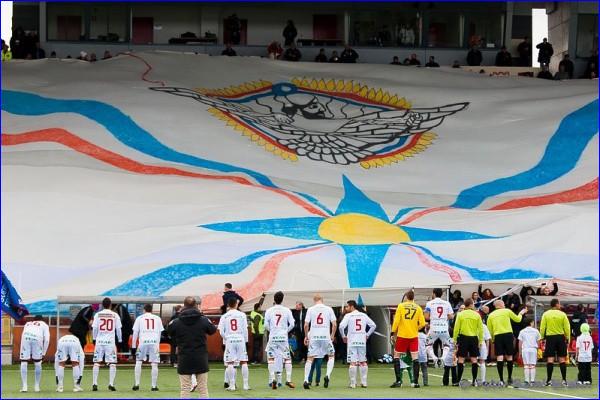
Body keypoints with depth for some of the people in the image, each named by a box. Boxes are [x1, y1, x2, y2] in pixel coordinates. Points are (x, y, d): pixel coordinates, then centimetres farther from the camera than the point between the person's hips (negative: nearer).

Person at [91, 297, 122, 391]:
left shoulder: (98, 314, 3)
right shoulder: (115, 315, 1)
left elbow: (94, 328, 2)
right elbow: (118, 329, 3)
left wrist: (94, 339, 16)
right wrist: (120, 340, 14)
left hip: (99, 341, 1)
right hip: (110, 341, -1)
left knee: (96, 362, 5)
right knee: (112, 363, 2)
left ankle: (94, 384, 0)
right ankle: (111, 384, -6)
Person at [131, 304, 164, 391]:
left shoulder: (140, 318, 11)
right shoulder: (157, 318, 15)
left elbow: (135, 333, 8)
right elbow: (160, 332, 16)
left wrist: (133, 346, 11)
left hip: (143, 342, -1)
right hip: (154, 342, 1)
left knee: (138, 362, 10)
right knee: (154, 364, 3)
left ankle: (137, 384, 5)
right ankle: (154, 386, 2)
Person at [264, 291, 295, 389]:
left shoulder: (269, 311, 0)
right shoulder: (287, 310, 0)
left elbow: (266, 325, -2)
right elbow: (292, 324, -2)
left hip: (273, 337, 0)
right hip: (283, 337, 0)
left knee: (271, 358, 7)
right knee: (287, 358, 9)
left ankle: (272, 378, -7)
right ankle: (288, 380, 4)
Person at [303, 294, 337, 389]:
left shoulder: (310, 310, 2)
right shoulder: (329, 309, 3)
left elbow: (306, 325, -1)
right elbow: (334, 324, -1)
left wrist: (306, 336, 12)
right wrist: (332, 336, 13)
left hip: (313, 337, 0)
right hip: (326, 337, 0)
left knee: (310, 358, 5)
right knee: (331, 356, 17)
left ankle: (306, 380, -3)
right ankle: (327, 375, -2)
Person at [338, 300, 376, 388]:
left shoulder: (348, 316, -3)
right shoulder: (363, 315, 10)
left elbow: (341, 326, -15)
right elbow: (373, 325, 12)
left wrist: (343, 336, -1)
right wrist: (367, 335, 17)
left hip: (352, 342, -4)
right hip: (362, 341, 4)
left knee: (353, 363, -3)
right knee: (363, 362, 12)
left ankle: (353, 383, -4)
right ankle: (364, 382, 10)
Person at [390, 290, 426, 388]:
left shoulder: (401, 306, -3)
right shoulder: (418, 308, 1)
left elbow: (396, 320, -8)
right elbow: (422, 323, -1)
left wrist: (393, 332, 4)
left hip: (402, 335, -1)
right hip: (414, 336, 1)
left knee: (396, 356, 10)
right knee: (415, 357, 4)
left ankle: (398, 381, 2)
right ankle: (415, 382, -1)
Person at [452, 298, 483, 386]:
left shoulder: (460, 314, -1)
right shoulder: (477, 315, 1)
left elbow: (456, 328, -3)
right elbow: (481, 329, 2)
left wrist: (455, 340, 2)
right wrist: (480, 340, 9)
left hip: (463, 337, -1)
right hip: (474, 338, 1)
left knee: (461, 359, 1)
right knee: (474, 360, 5)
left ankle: (458, 380, -3)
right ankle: (474, 380, 3)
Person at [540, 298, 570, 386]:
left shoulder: (545, 314, -1)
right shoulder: (562, 314, -2)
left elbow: (542, 328, -2)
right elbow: (567, 328, 0)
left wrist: (542, 338, 8)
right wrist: (568, 338, 9)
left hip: (550, 337, 0)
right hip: (560, 337, 0)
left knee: (550, 359, -2)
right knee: (562, 359, 5)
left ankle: (549, 380, -6)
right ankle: (564, 380, 6)